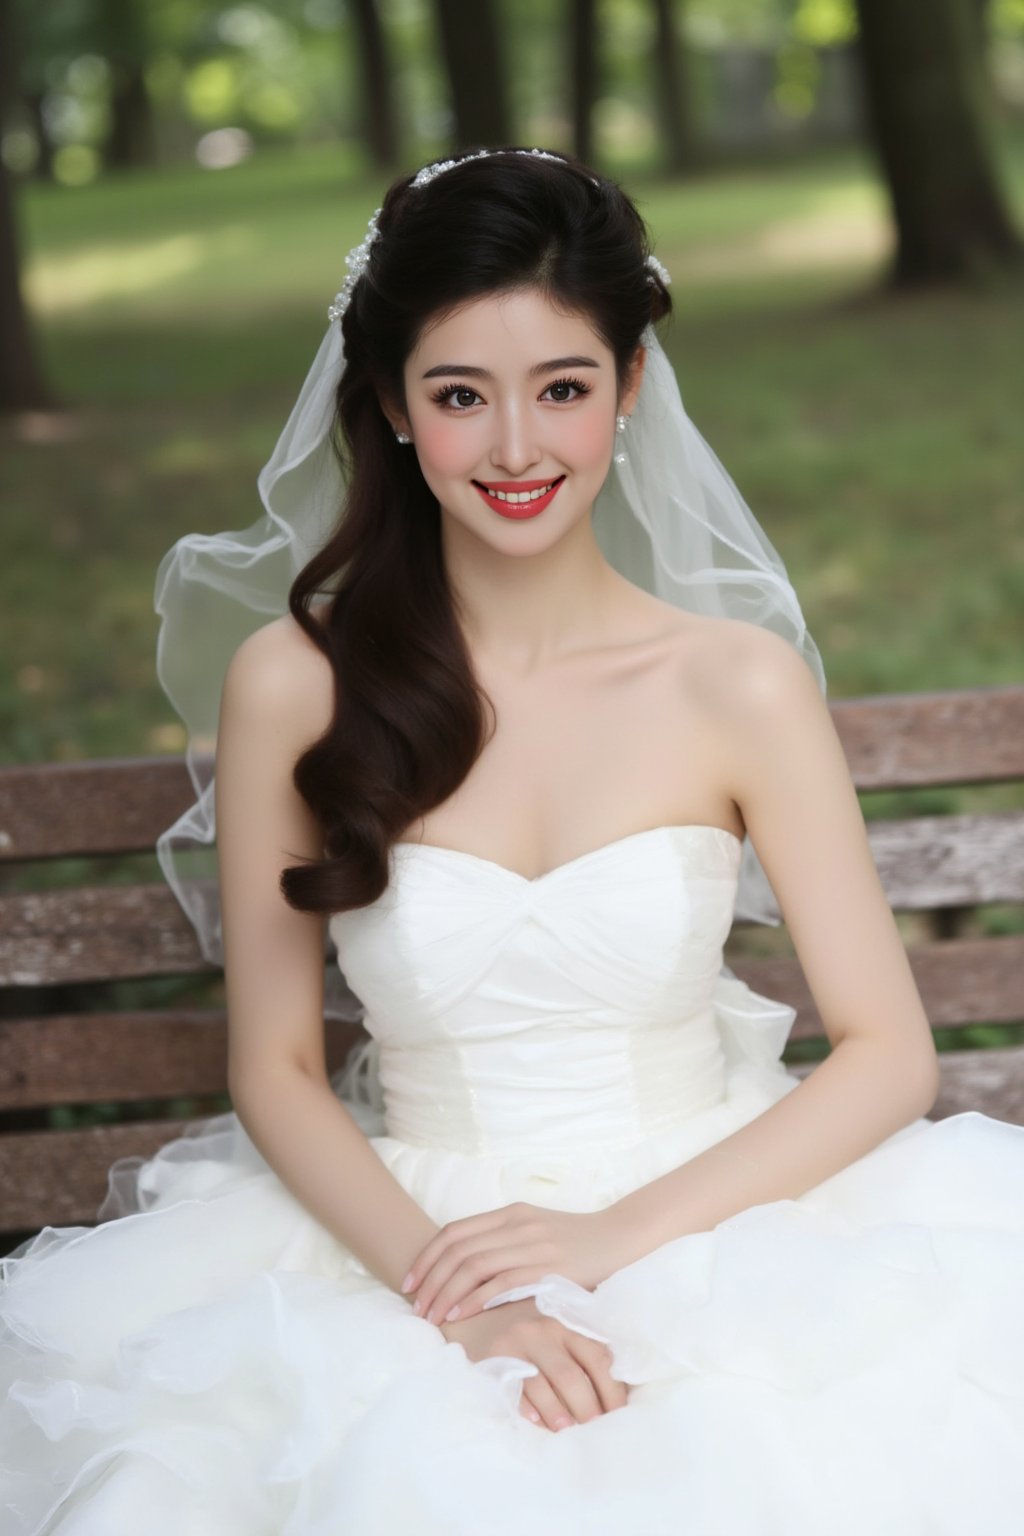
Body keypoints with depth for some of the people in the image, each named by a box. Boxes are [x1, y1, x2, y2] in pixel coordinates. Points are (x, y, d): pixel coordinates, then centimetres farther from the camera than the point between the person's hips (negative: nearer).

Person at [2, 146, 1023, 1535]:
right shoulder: (291, 683, -2)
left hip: (712, 1223, 0)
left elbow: (889, 1054, -3)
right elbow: (275, 1068, 0)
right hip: (403, 1247, 1)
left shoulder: (740, 682, -3)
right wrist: (455, 1294, -15)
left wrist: (617, 1235, -14)